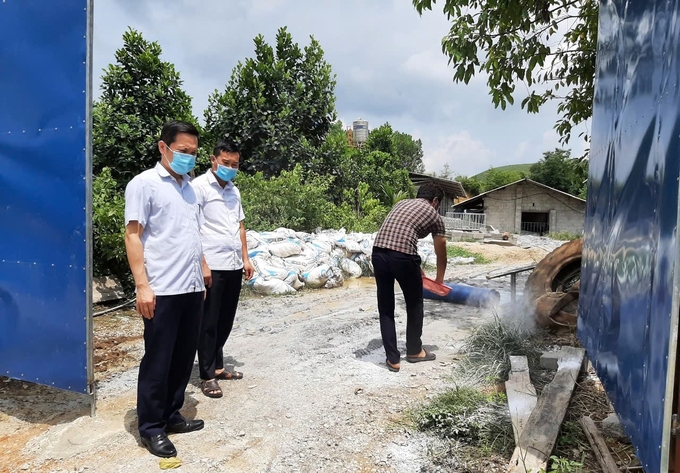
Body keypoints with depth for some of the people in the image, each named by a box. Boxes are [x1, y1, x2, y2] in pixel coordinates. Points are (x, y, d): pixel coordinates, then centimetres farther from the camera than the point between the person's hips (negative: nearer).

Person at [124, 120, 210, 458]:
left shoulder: (189, 187, 16)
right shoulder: (144, 184, -5)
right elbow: (133, 236, -10)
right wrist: (142, 285, -16)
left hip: (192, 288, 7)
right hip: (162, 290, -7)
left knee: (183, 356, 14)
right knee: (157, 360, 4)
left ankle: (171, 415, 29)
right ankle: (151, 427, 18)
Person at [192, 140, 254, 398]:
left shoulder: (234, 190, 16)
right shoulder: (199, 186, -6)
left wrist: (245, 258, 16)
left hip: (234, 265, 7)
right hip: (212, 266, -7)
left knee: (226, 321, 15)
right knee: (208, 323, 2)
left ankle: (218, 366, 29)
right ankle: (207, 376, 12)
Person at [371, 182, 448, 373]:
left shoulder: (401, 203, 28)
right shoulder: (434, 216, 15)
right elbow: (441, 254, 23)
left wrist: (415, 267, 40)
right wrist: (439, 281, 39)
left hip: (378, 253, 5)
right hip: (402, 257, -4)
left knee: (385, 308, 15)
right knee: (414, 304, 19)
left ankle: (392, 359, 19)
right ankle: (414, 351, 34)